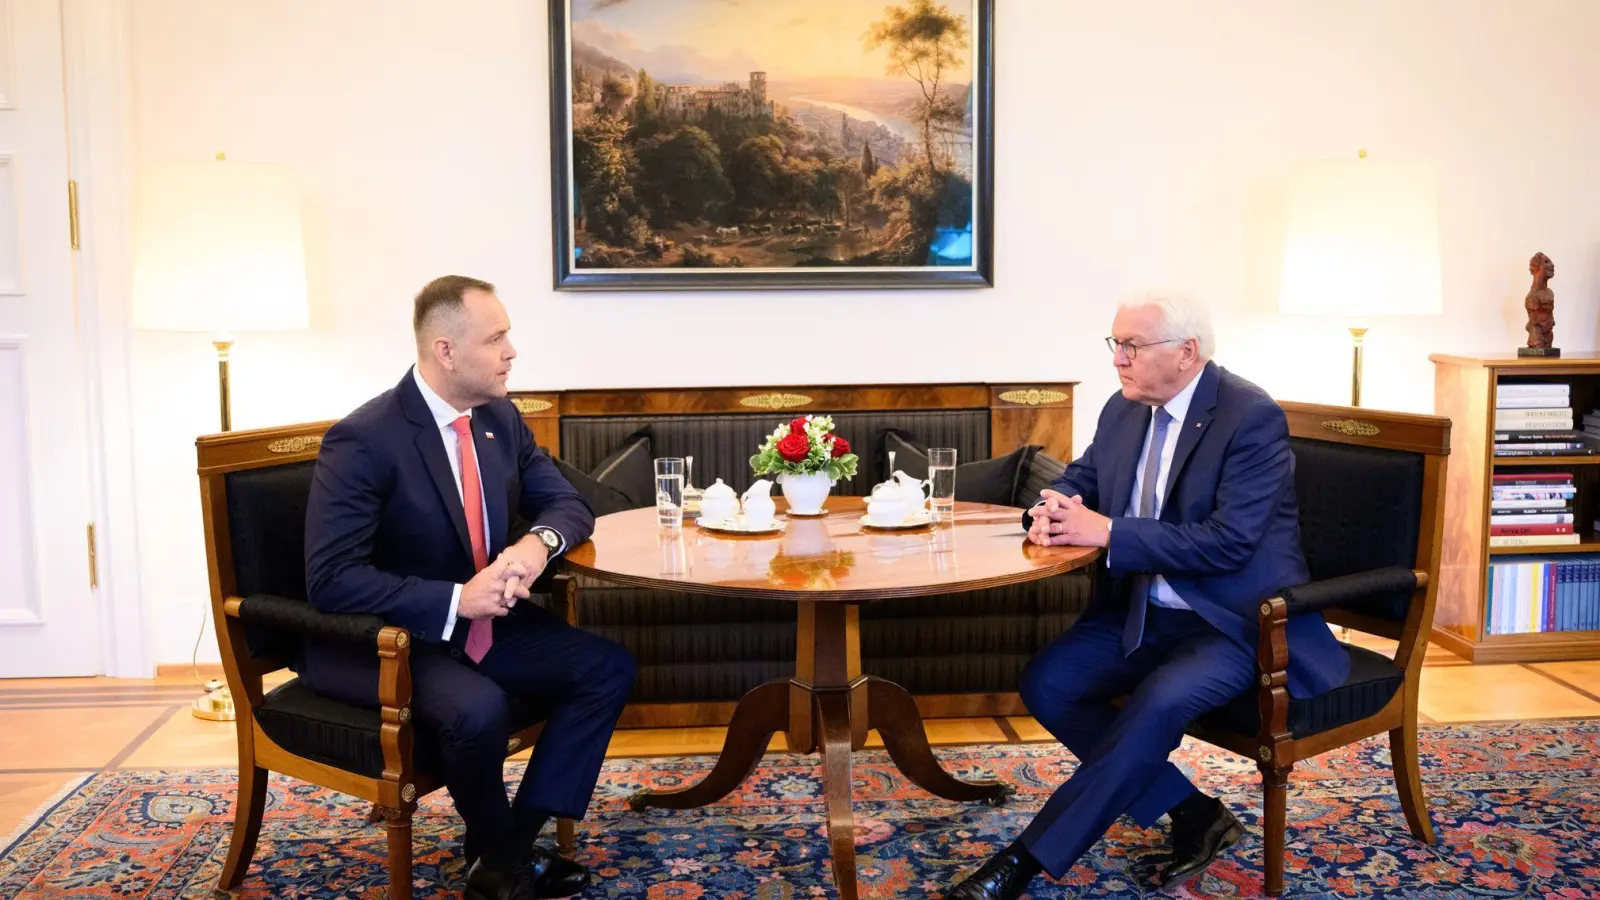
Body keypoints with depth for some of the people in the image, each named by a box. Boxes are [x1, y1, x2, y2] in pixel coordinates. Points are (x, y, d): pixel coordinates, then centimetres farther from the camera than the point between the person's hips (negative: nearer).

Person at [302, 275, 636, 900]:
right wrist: (455, 600, -32)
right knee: (479, 709, -34)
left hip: (483, 625, 7)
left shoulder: (500, 418, 1)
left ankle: (512, 842, -4)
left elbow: (568, 503, 7)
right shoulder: (364, 440, -20)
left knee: (608, 667, -9)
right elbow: (331, 580, -25)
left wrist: (538, 542, -18)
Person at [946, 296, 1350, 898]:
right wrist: (1053, 510, -11)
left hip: (1235, 620, -7)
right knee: (1045, 684, -12)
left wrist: (1107, 532, -25)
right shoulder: (1124, 409, 5)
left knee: (1157, 702, -33)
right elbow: (1076, 482, 15)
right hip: (1143, 610, 7)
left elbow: (1229, 540, -24)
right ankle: (1193, 813, -1)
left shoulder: (1252, 417, -16)